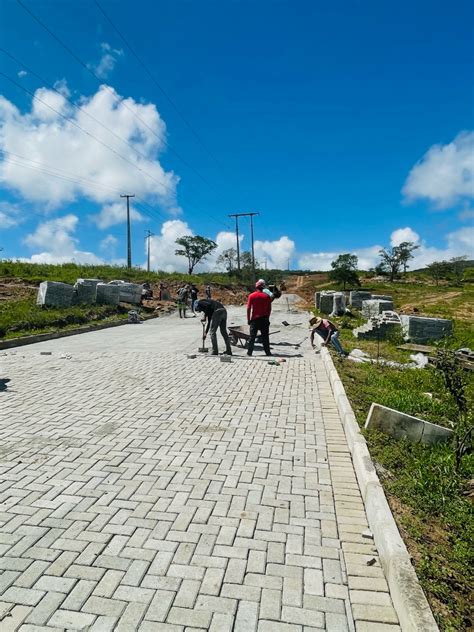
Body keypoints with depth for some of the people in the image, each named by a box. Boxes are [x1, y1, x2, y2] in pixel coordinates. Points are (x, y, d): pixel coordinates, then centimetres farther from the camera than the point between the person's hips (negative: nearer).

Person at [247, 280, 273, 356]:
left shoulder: (252, 296, -3)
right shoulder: (267, 296, 0)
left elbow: (248, 308, -5)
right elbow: (269, 309, -1)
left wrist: (248, 319, 1)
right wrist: (267, 317, 9)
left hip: (254, 319, 0)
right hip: (264, 318, 1)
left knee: (252, 336, 6)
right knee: (265, 337, 6)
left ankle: (249, 352, 7)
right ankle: (267, 352, 8)